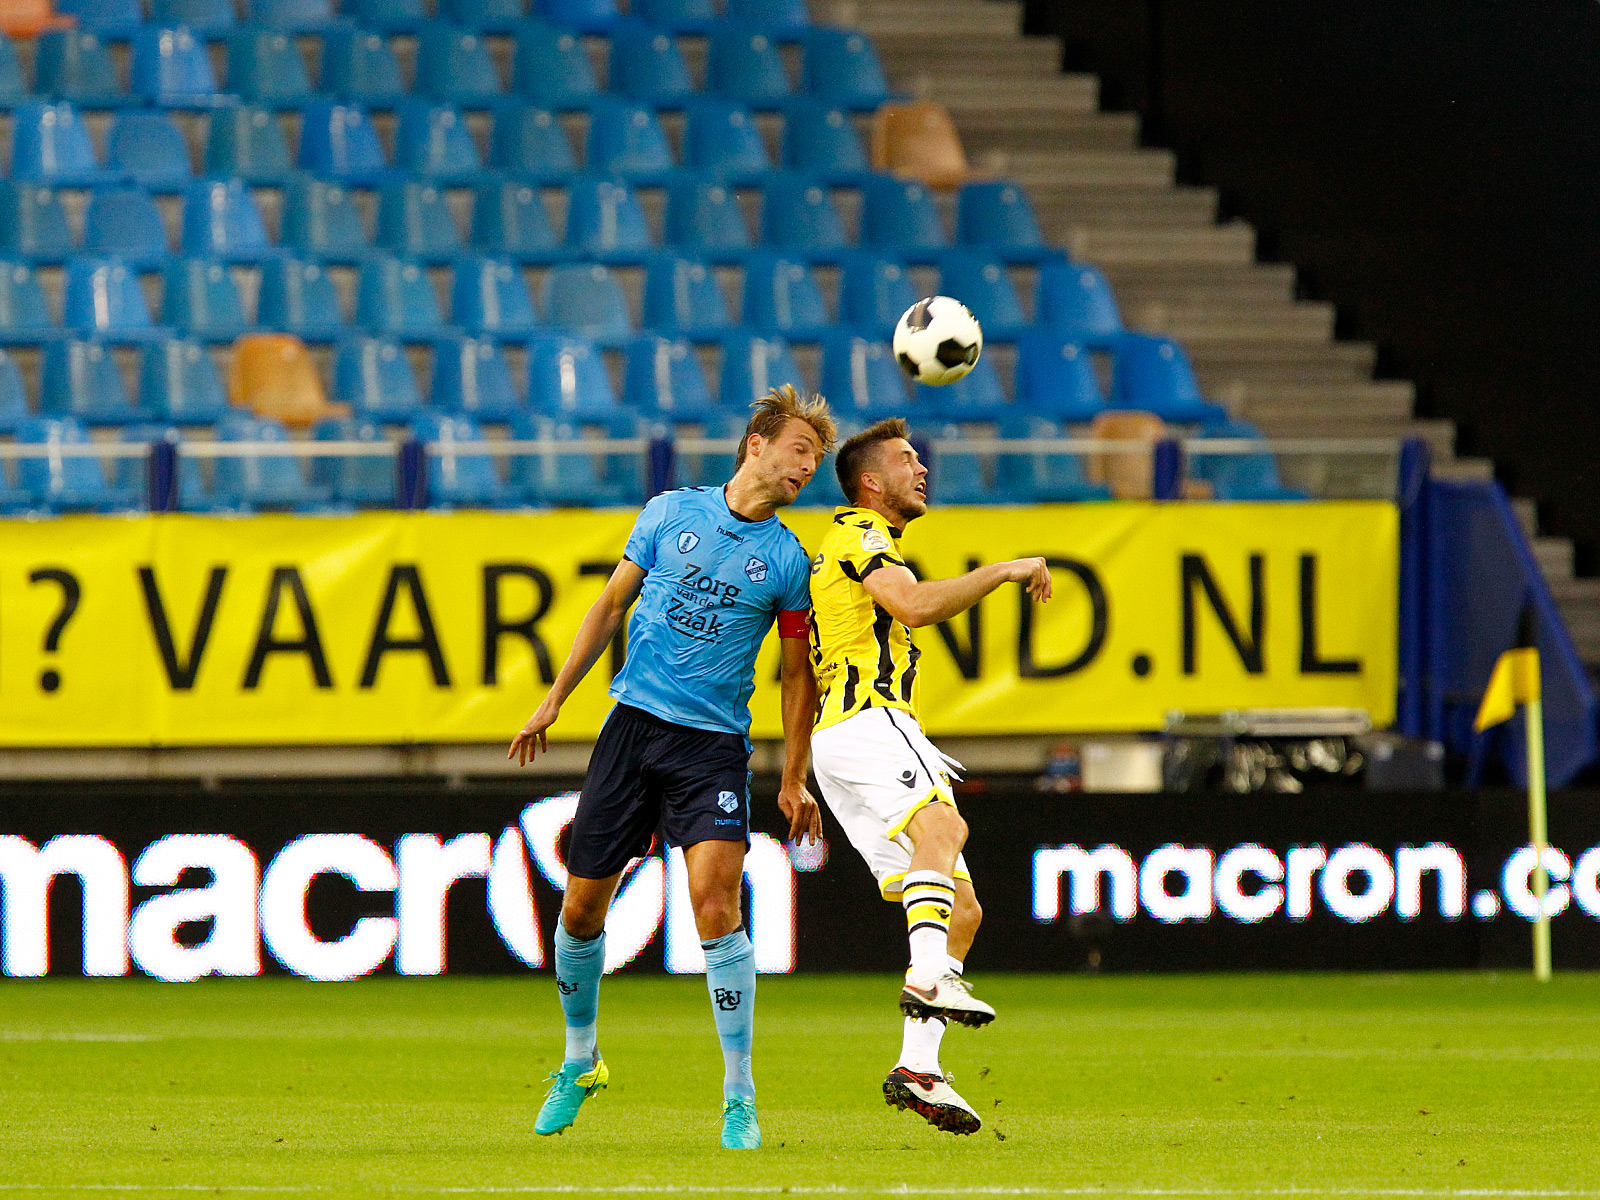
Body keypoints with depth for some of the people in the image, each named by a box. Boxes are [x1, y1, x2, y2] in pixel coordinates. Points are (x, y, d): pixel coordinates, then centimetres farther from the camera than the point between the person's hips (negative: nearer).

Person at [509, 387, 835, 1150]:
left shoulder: (788, 561, 2)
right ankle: (579, 1061, 30)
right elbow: (611, 606, 14)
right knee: (582, 907, 4)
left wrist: (793, 781, 9)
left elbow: (797, 674, 11)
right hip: (634, 721, 2)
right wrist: (554, 701, 13)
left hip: (714, 744, -2)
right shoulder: (671, 512, 5)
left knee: (714, 897, -21)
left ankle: (739, 1098, -13)